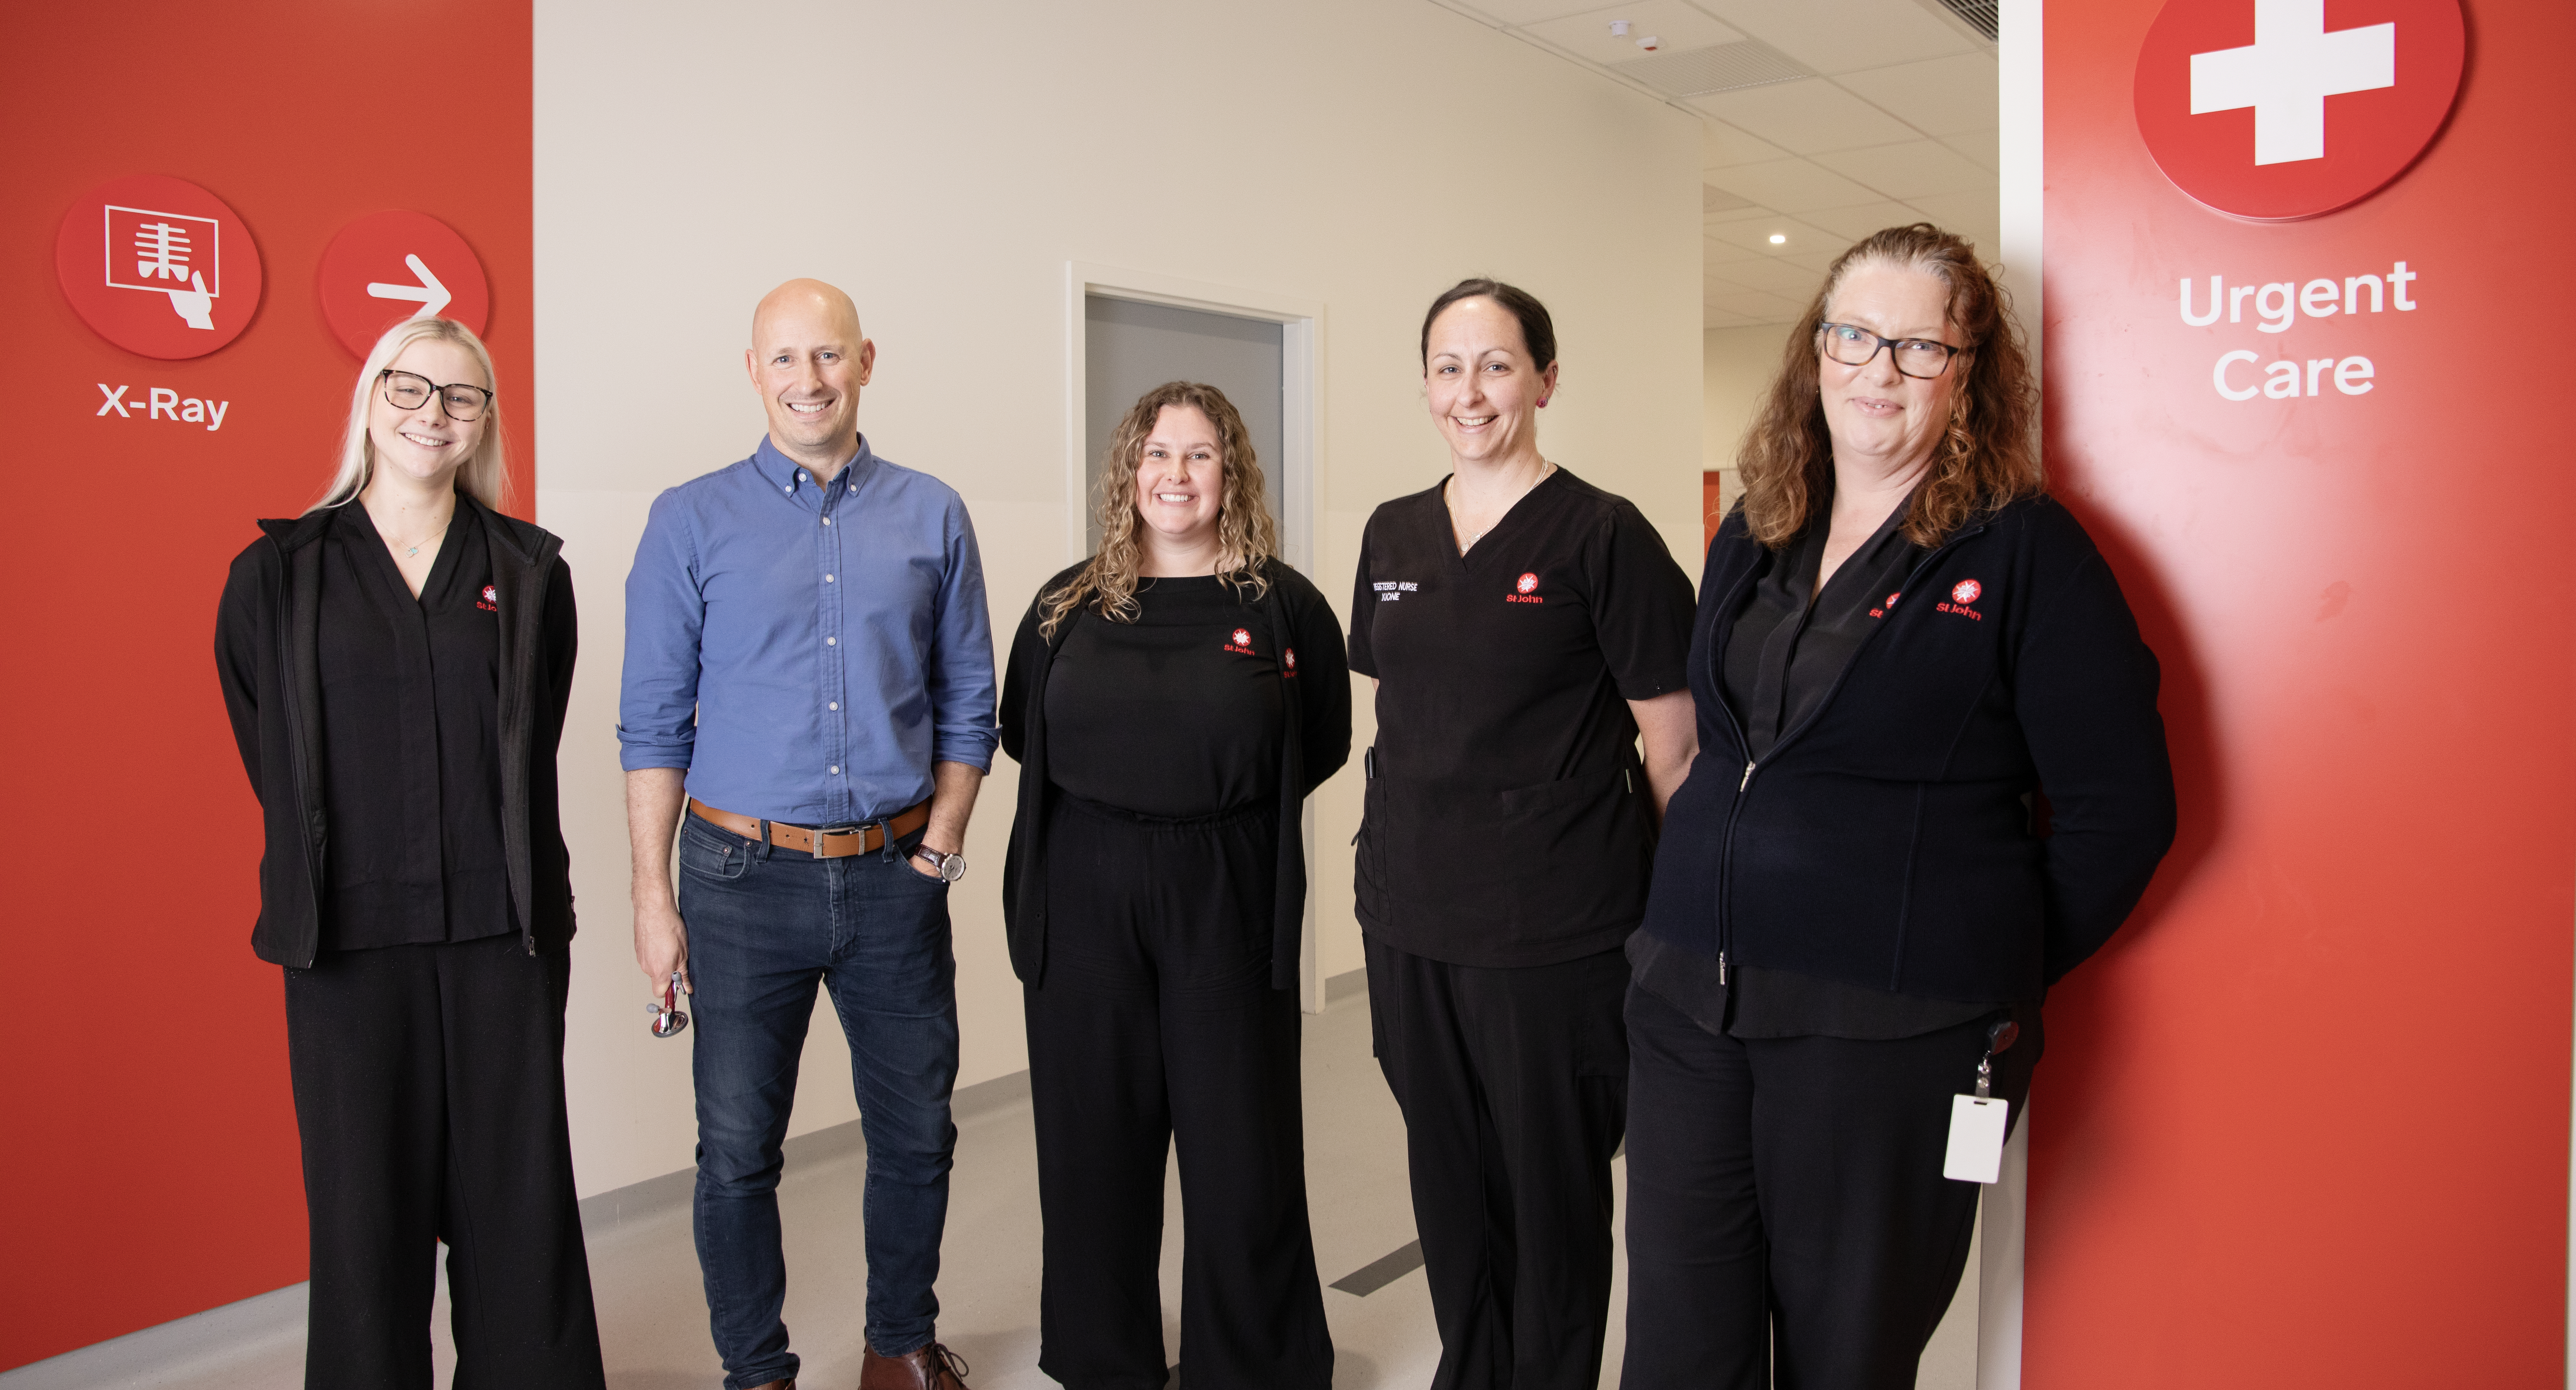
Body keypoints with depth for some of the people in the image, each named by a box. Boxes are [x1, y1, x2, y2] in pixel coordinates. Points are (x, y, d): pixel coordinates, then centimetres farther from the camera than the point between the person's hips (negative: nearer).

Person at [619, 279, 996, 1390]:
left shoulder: (933, 519, 5)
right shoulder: (691, 522, 1)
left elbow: (967, 706, 8)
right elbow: (654, 723, 1)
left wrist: (942, 842, -2)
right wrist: (653, 895, -3)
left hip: (895, 879, 2)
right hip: (744, 878, -1)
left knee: (916, 1134, 11)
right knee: (738, 1149, 8)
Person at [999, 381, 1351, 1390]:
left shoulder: (1283, 605, -1)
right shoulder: (1068, 605, 6)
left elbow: (1323, 746, 7)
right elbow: (1022, 733, 15)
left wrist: (1223, 809, 3)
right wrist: (1111, 810, 6)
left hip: (1227, 903, -2)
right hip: (1082, 901, 2)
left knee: (1242, 1154, 5)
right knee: (1094, 1148, 11)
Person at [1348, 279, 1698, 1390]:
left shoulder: (1602, 534, -8)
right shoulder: (1393, 534, 9)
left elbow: (1672, 744, -6)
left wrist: (1676, 908, -7)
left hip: (1553, 925, -5)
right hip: (1410, 916, 5)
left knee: (1550, 1183, 9)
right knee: (1445, 1174, 17)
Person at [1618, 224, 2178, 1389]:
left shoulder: (2025, 553, -6)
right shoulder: (1752, 538, 12)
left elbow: (2123, 810, -7)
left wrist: (2002, 970, -1)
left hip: (1891, 1033, -5)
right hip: (1688, 1004, 5)